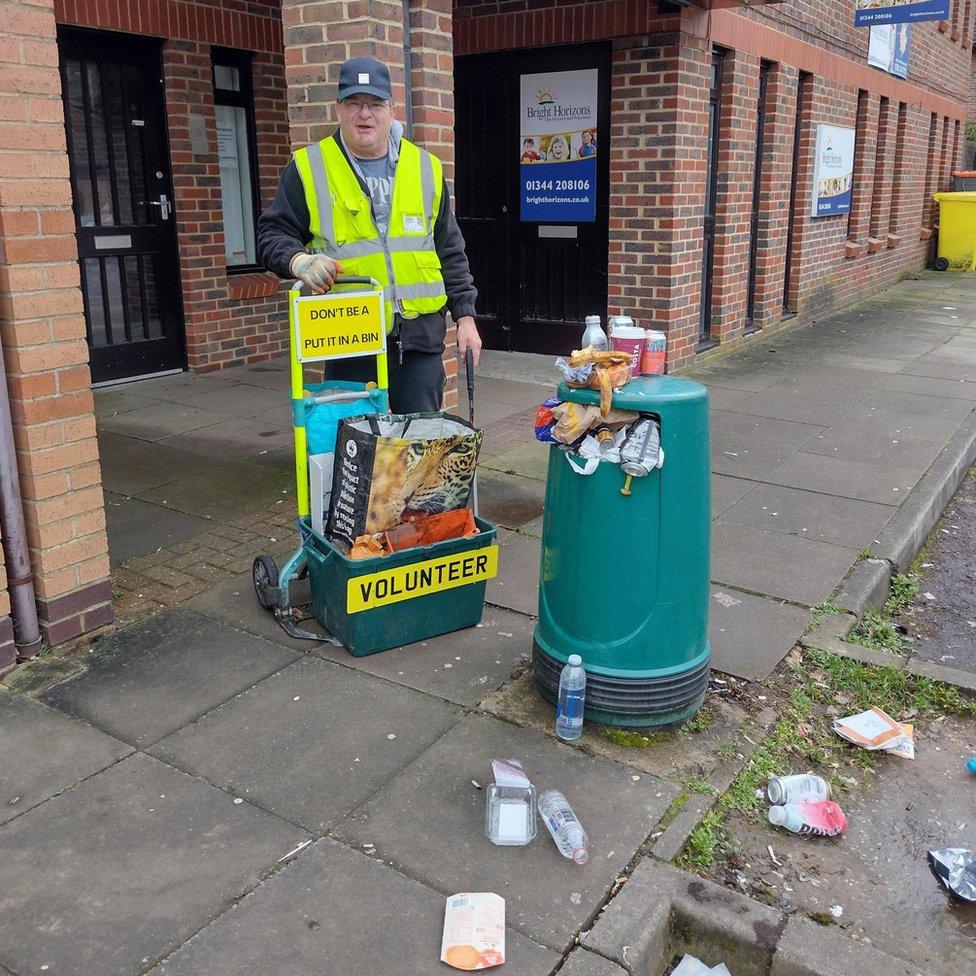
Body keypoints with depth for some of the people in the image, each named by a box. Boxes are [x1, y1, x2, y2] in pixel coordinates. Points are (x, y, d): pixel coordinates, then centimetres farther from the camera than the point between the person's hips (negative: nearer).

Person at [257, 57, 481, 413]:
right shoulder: (308, 168, 3)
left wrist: (465, 316, 9)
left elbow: (450, 252, 14)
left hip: (421, 334, 2)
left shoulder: (425, 167, 11)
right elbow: (272, 235, 4)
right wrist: (299, 260, -18)